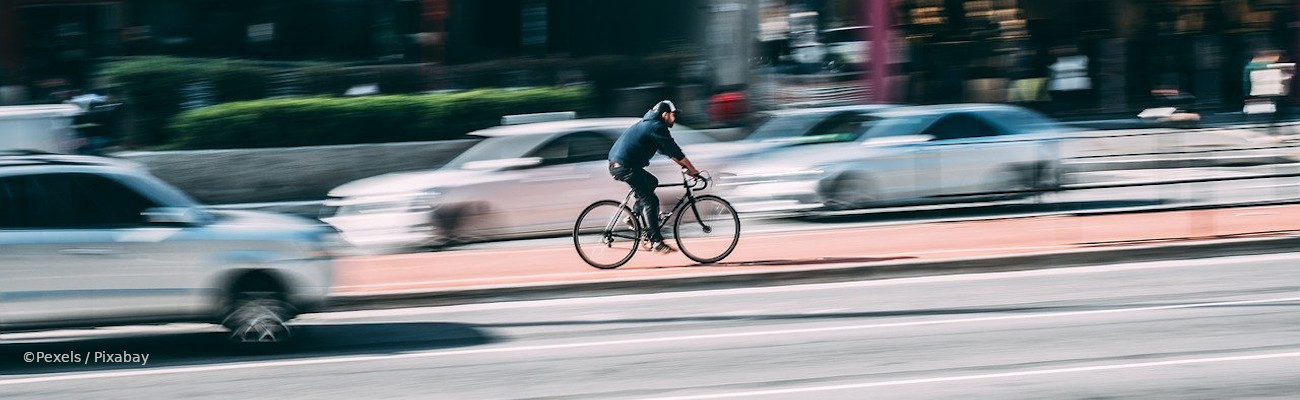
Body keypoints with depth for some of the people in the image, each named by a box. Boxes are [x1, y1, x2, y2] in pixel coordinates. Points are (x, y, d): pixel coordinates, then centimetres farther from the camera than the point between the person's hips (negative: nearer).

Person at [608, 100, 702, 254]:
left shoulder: (648, 123, 23)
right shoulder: (657, 126, -9)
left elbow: (667, 150, 28)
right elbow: (675, 151, -9)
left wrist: (684, 165, 24)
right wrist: (693, 170, -4)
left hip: (617, 164, 10)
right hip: (625, 166, -10)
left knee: (652, 182, 26)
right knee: (650, 201, -8)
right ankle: (656, 242, -10)